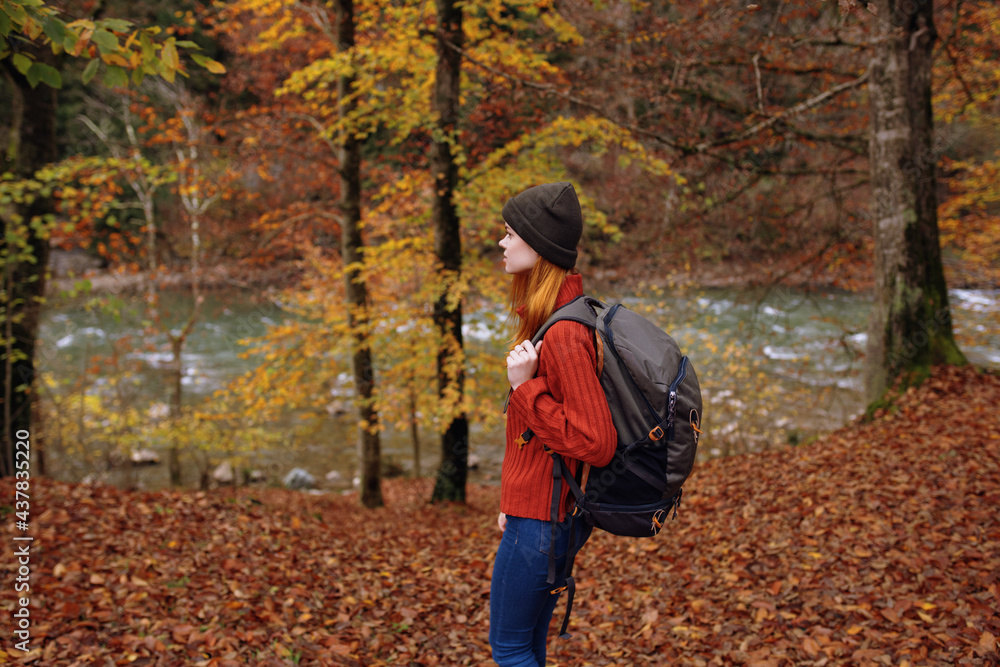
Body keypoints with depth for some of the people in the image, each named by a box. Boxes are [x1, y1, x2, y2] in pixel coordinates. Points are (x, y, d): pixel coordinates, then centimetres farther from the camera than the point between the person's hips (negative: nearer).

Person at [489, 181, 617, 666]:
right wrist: (512, 499, 20)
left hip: (541, 521, -10)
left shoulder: (564, 334, -23)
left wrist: (526, 388, -23)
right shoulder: (543, 318, 9)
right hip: (537, 511, 10)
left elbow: (595, 444, -25)